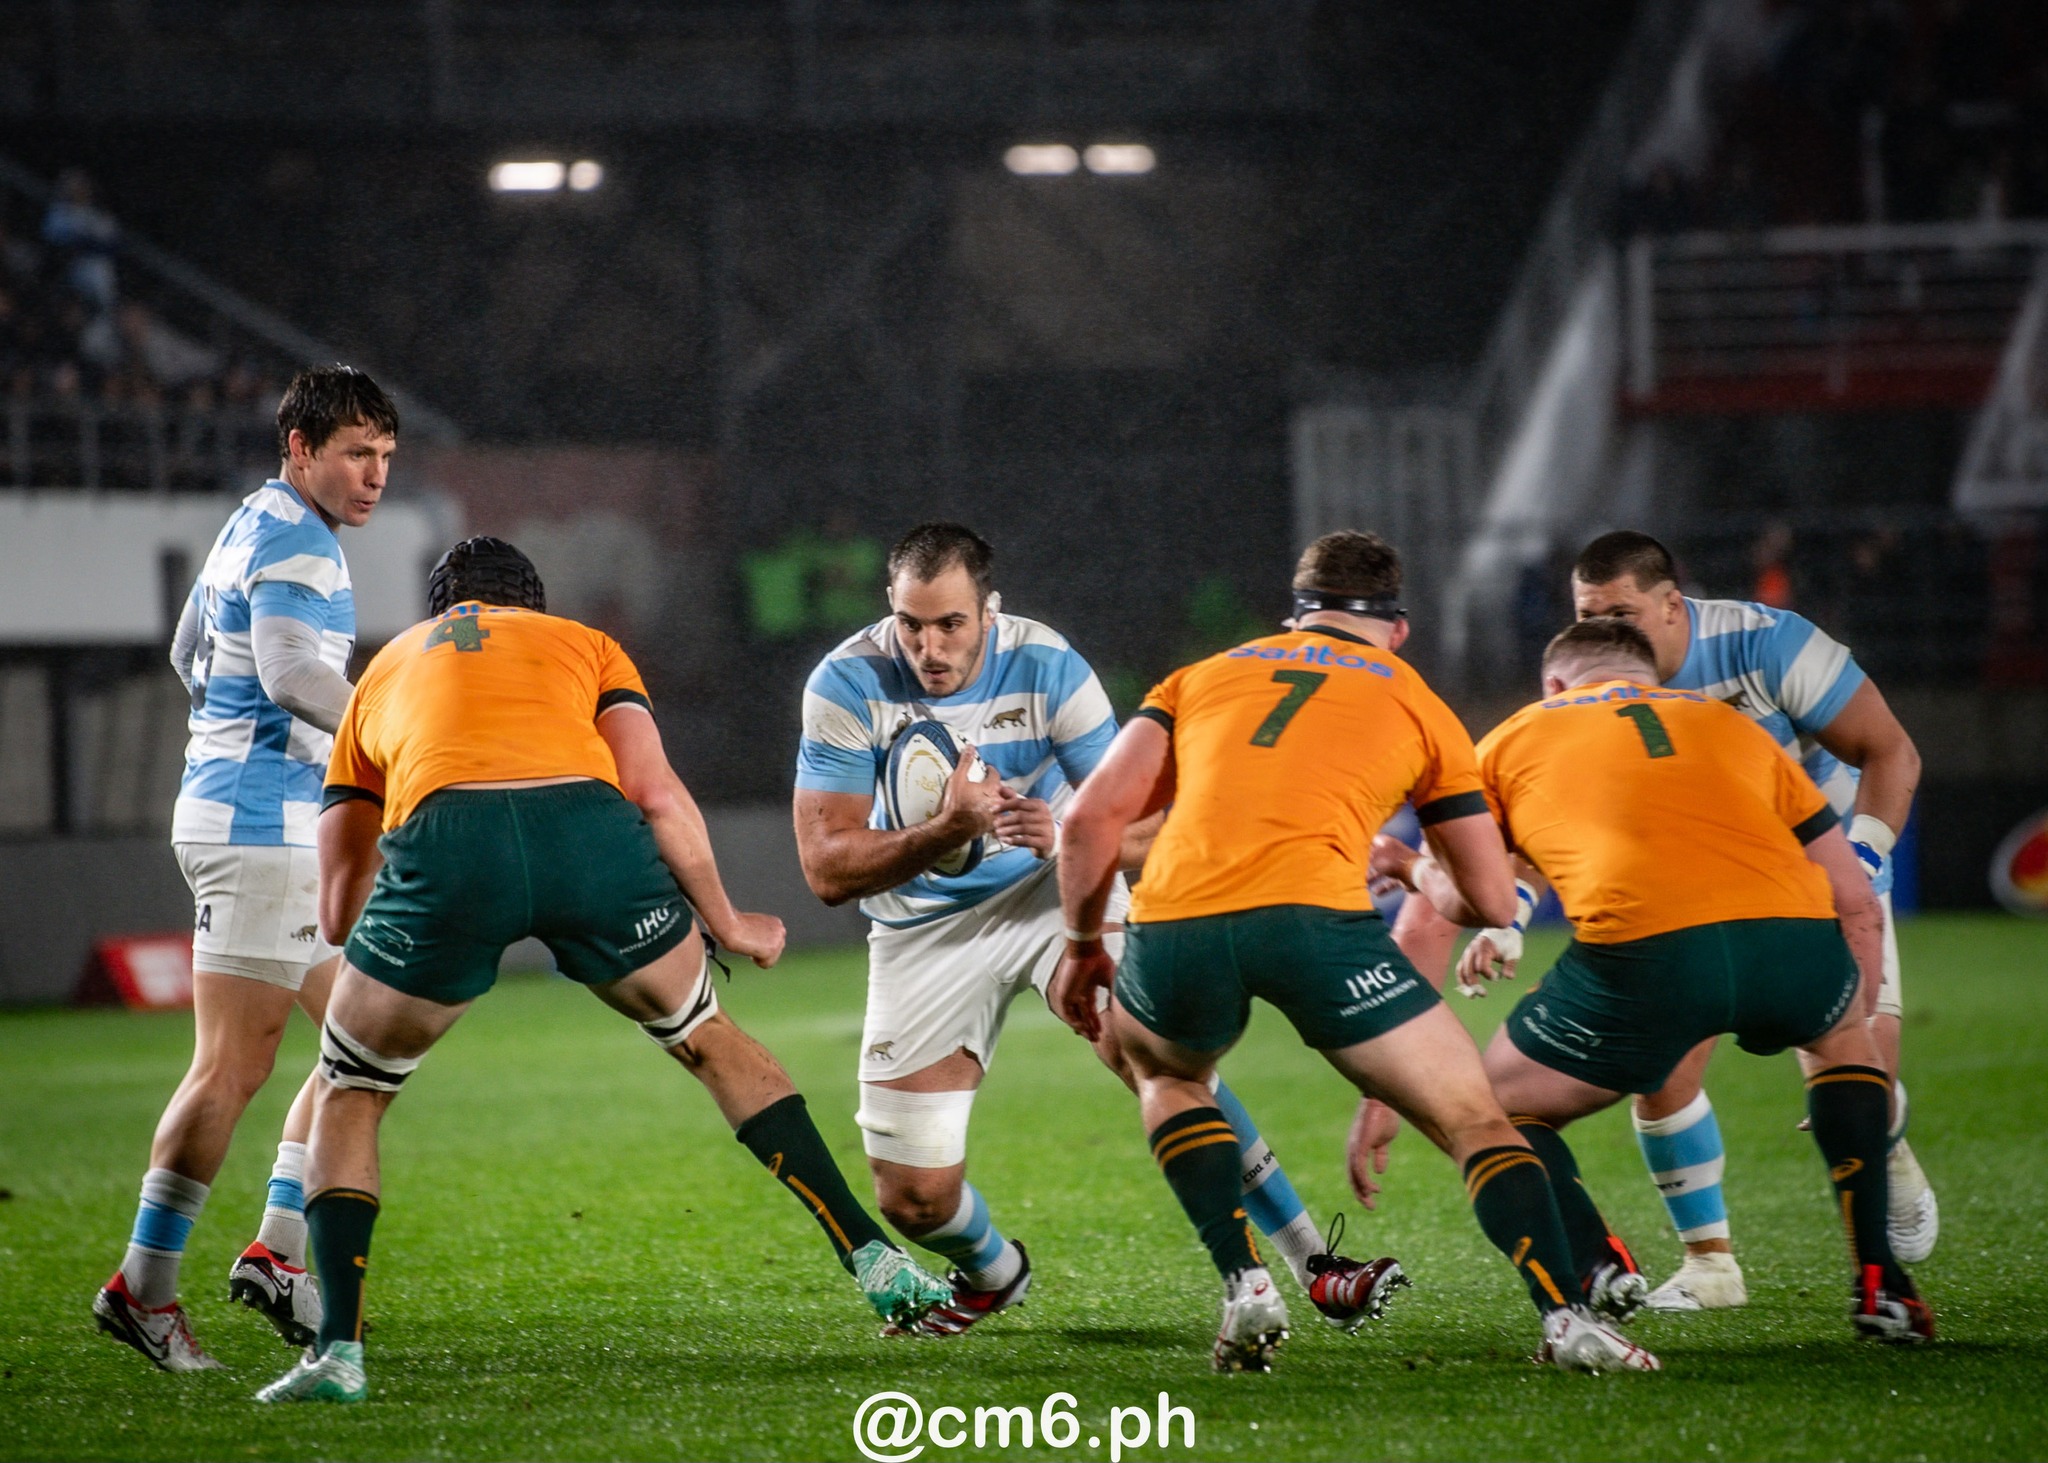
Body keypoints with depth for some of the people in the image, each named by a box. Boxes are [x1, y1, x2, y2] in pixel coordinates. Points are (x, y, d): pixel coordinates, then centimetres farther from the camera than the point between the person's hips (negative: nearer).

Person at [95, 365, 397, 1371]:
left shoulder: (253, 527, 19)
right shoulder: (295, 542, -13)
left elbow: (190, 654, 29)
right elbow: (293, 672, -26)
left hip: (285, 826, 11)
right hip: (257, 826, -11)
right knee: (235, 1064, -10)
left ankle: (277, 1249, 9)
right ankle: (142, 1286, -7)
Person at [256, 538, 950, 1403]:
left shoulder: (386, 669, 36)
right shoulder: (584, 645, 34)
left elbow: (338, 910, 32)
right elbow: (655, 793, 14)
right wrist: (726, 922, 27)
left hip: (443, 842, -1)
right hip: (585, 820, 1)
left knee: (347, 1095, 20)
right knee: (709, 1040, 26)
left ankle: (338, 1348, 5)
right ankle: (872, 1258, 22)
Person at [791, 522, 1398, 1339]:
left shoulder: (1047, 667, -18)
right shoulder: (847, 686, -19)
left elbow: (1143, 832, -15)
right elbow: (827, 868, -21)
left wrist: (1064, 836, -37)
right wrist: (946, 832, -38)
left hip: (1053, 889, -1)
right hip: (924, 929, 1)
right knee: (913, 1197, -5)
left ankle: (1314, 1266, -22)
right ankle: (994, 1273, 32)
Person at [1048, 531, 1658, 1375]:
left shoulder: (1201, 678, 29)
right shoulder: (1418, 708, 24)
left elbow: (1093, 815, 16)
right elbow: (1491, 902, 23)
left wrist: (1083, 945, 30)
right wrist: (1424, 875, 45)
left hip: (1175, 925, 2)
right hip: (1313, 916, -2)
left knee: (1160, 1067, 35)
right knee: (1474, 1120, 11)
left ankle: (1245, 1289, 17)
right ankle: (1567, 1318, -9)